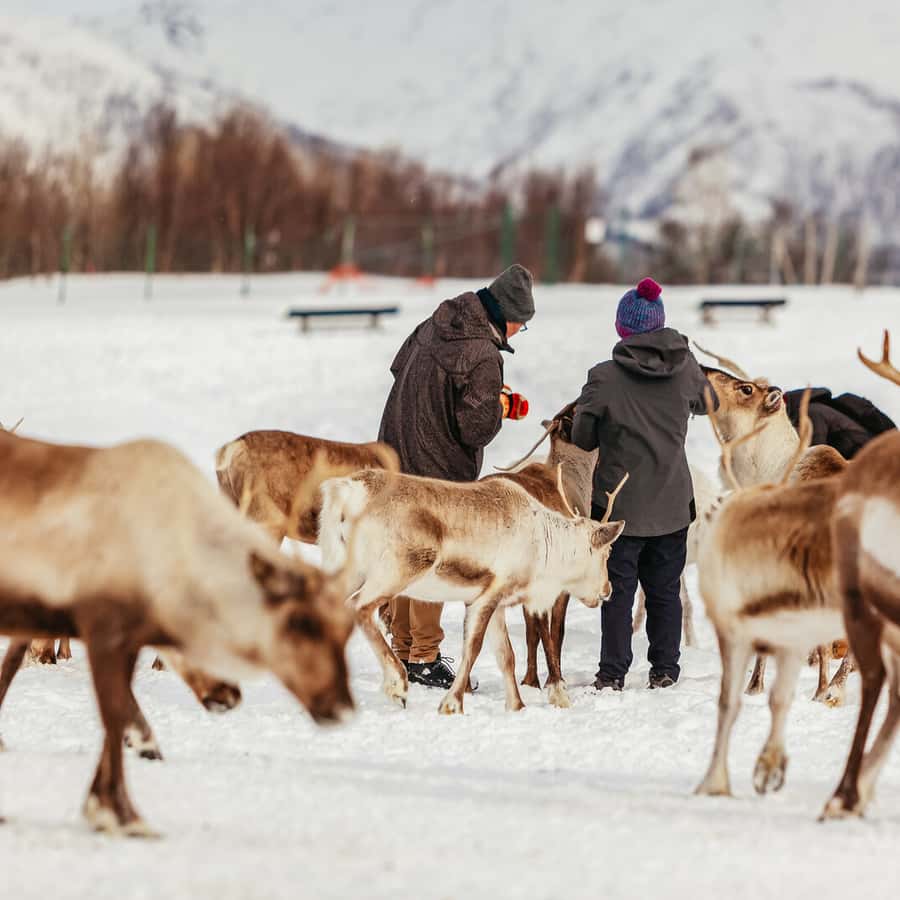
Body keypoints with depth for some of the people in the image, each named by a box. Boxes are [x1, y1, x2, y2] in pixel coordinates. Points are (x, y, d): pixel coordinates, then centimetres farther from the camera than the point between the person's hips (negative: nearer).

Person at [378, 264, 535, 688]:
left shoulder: (433, 328, 2)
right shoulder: (484, 357, -23)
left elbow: (399, 366, 19)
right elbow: (476, 430, -23)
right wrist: (499, 407, -1)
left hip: (397, 460, 8)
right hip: (438, 471, -8)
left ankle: (403, 650, 26)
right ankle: (424, 658, 8)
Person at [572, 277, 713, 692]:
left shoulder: (605, 378, -17)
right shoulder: (685, 368, -6)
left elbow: (583, 438, -6)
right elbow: (706, 400, 16)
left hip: (621, 503, -3)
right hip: (672, 503, 3)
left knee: (618, 590, 6)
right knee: (665, 589, 15)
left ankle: (613, 672, 4)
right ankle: (665, 669, 18)